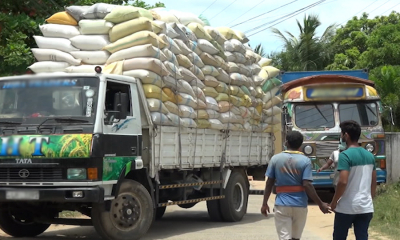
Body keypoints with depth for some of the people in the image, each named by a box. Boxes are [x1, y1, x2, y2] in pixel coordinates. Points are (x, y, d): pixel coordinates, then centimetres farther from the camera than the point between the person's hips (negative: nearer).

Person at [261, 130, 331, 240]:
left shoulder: (275, 159, 0)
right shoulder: (305, 161, -5)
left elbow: (269, 183, 2)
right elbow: (307, 185, -12)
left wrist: (265, 203, 10)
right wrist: (320, 204, -6)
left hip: (282, 205, 0)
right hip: (300, 205, 0)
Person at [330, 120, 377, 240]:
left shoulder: (345, 155, -14)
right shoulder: (369, 155, 8)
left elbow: (343, 182, -20)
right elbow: (374, 182, 14)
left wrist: (334, 202, -9)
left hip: (347, 207, -6)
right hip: (366, 207, 6)